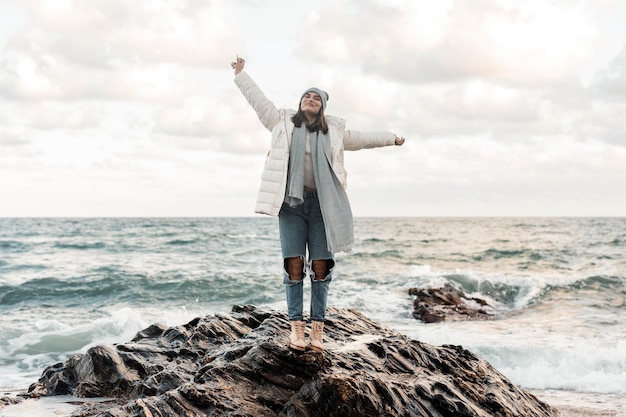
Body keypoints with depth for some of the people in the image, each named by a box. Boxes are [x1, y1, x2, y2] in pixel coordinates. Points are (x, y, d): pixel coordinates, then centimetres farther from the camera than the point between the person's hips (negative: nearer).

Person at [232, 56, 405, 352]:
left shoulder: (334, 131, 14)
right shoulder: (283, 122, 11)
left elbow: (362, 138, 28)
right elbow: (257, 99, 17)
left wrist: (391, 138, 37)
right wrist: (240, 74, 20)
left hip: (321, 203, 1)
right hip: (291, 202, -1)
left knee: (321, 267, -1)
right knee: (294, 265, -5)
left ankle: (318, 328, 4)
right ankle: (296, 326, -1)